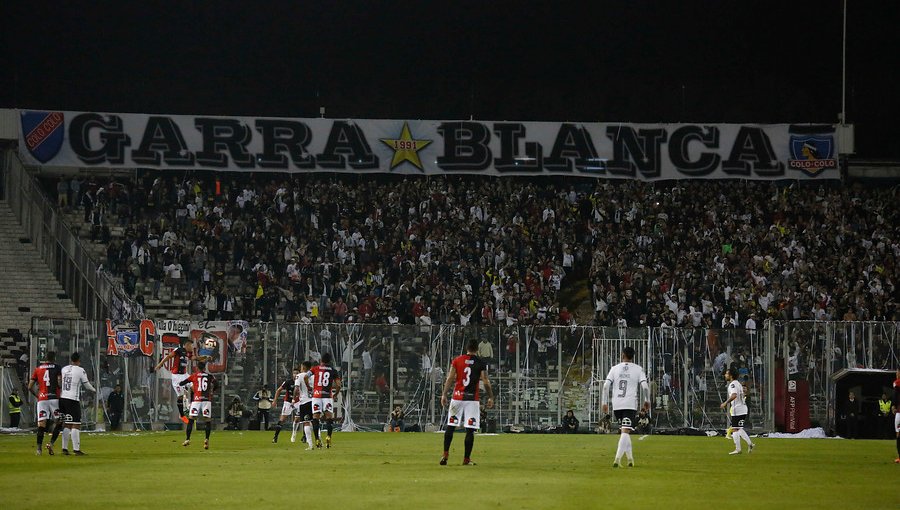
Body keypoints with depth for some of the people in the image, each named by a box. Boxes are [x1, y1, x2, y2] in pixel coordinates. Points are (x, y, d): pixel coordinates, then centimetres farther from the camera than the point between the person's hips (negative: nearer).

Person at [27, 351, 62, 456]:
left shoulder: (37, 368, 11)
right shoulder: (57, 368, 2)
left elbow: (30, 387, 10)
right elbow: (59, 383, -10)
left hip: (41, 399, 3)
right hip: (54, 398, -3)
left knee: (41, 424, -1)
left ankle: (39, 448, -10)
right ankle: (51, 443, -11)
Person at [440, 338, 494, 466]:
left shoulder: (457, 360, 4)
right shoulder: (480, 363, -1)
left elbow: (450, 378, 0)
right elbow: (486, 382, -3)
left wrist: (444, 395, 3)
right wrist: (491, 397, 7)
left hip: (457, 397, 2)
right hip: (473, 398, -2)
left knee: (450, 426, 10)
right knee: (470, 430, 0)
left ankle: (445, 454, 4)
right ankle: (466, 459, -1)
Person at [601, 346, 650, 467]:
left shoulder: (614, 369, 9)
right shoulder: (638, 369, 3)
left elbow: (606, 386, 1)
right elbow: (645, 386, -7)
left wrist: (604, 403, 5)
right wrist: (647, 401, 8)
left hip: (616, 406, 3)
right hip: (631, 405, -3)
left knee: (624, 431, 18)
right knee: (625, 431, -11)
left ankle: (630, 458, 20)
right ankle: (618, 458, -26)